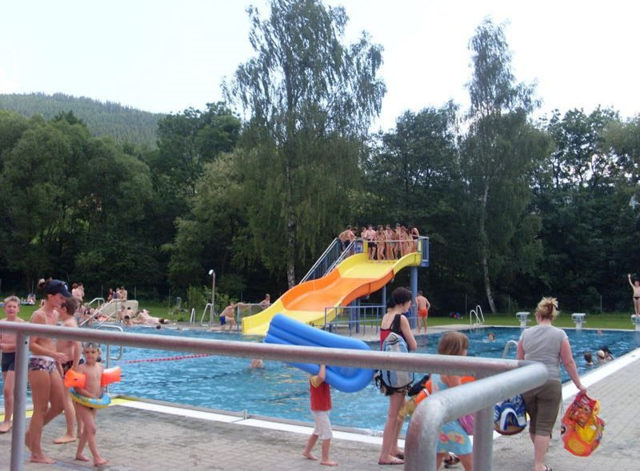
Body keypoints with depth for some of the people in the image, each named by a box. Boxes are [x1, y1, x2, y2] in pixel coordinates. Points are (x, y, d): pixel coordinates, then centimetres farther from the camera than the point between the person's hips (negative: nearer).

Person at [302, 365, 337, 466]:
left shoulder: (319, 377, 6)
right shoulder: (314, 378, -25)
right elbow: (321, 378, -49)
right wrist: (323, 364, -34)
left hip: (323, 409, 10)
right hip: (319, 410, -10)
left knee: (317, 432, 23)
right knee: (327, 434, -4)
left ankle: (307, 452, 37)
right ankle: (325, 459, 4)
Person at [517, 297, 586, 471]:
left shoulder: (526, 333, 5)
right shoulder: (560, 334, -4)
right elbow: (569, 362, -3)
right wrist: (579, 385, 7)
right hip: (550, 384, -3)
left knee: (534, 422, 20)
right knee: (544, 426, 2)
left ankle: (538, 454, 38)